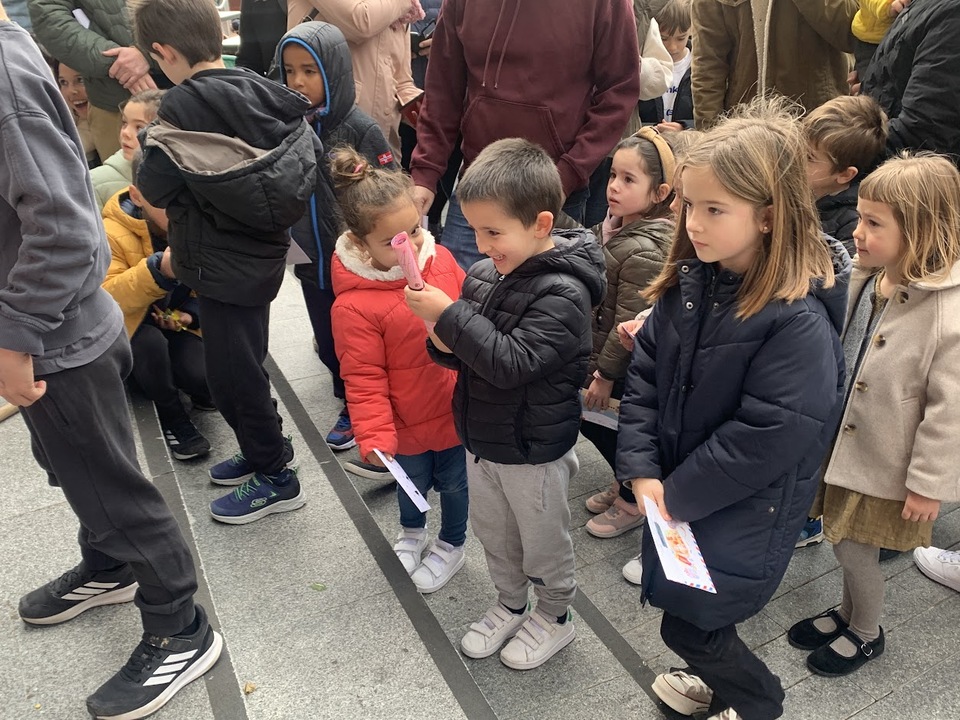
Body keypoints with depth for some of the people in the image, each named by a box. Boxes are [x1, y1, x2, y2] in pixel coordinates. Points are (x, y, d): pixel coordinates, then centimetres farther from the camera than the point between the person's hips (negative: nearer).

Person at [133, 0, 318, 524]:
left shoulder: (184, 106, -20)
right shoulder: (259, 90, 0)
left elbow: (155, 191, -16)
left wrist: (147, 146, 4)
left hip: (224, 265, -8)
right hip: (260, 252, 8)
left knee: (231, 373, 6)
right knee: (244, 364, 22)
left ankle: (275, 478, 20)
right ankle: (262, 451, 39)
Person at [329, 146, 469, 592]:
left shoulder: (441, 260, -12)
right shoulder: (355, 305, -25)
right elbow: (363, 379, -20)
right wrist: (374, 434, -25)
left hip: (457, 408, 3)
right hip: (409, 421, -3)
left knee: (453, 482, 22)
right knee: (411, 482, 24)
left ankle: (452, 545, 50)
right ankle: (411, 530, 57)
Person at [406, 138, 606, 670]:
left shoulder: (562, 293, -26)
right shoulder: (485, 272, -4)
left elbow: (512, 361, -34)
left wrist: (450, 315, -33)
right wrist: (445, 343, -14)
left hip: (532, 449, -7)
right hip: (481, 437, 7)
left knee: (542, 541, 16)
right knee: (492, 531, 25)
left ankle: (554, 617, 42)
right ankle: (511, 604, 49)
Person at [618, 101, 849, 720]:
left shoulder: (799, 320, -27)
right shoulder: (690, 280, -5)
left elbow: (766, 437, -26)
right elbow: (645, 373, -3)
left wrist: (679, 495, -17)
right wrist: (642, 470, -10)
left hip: (745, 512, -6)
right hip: (676, 492, 7)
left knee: (688, 625, 8)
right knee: (686, 609, 24)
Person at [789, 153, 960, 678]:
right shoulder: (864, 280, -6)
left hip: (887, 464, -6)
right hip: (843, 443, 6)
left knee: (853, 548, 9)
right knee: (843, 539, 21)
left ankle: (866, 634, 36)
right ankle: (848, 612, 47)